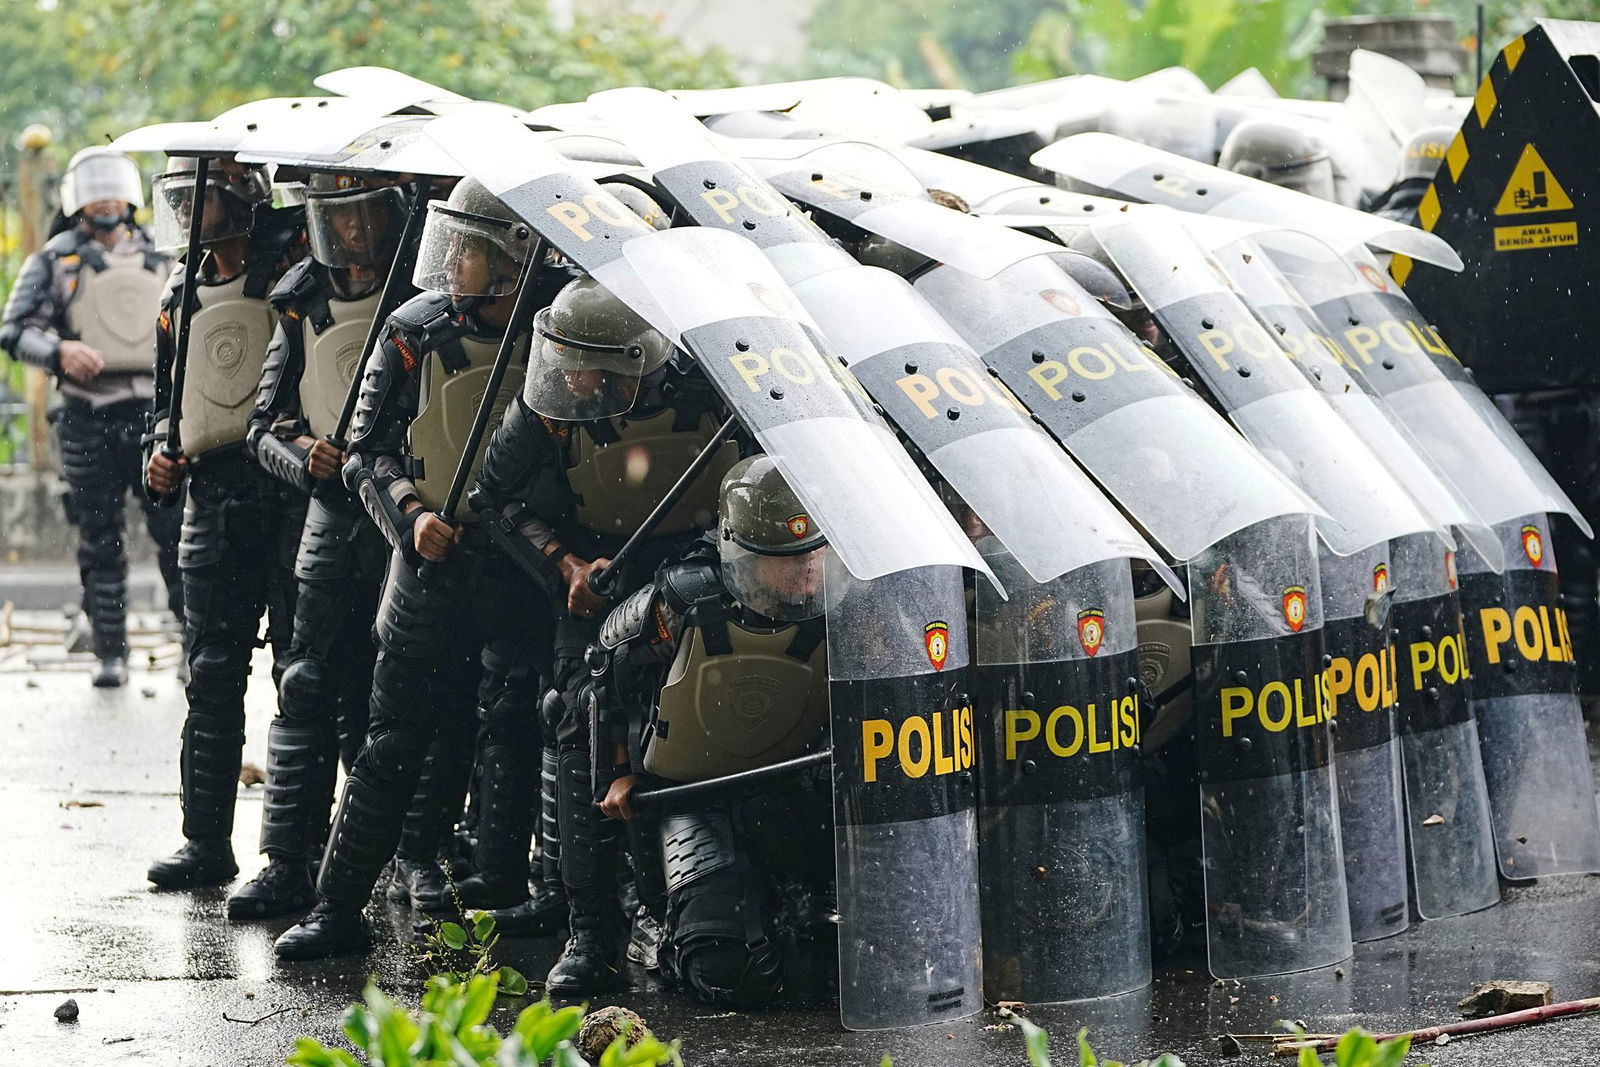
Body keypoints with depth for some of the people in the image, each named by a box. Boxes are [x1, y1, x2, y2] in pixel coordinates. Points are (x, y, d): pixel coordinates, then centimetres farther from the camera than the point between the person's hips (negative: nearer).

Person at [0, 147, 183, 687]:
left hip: (156, 416, 1)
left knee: (178, 535, -4)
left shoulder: (158, 261, 15)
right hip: (89, 423, -1)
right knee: (100, 545, 3)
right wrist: (59, 350, -22)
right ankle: (110, 655, 9)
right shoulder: (54, 261, 6)